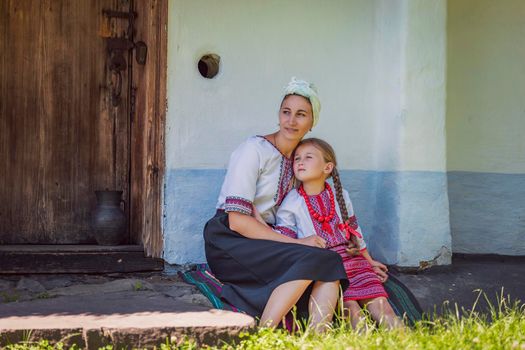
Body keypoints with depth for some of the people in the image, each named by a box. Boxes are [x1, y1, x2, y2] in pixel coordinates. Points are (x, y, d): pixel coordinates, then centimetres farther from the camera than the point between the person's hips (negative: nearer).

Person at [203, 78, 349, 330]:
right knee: (312, 259, -29)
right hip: (228, 243, -7)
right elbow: (237, 220, -17)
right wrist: (297, 243, -19)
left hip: (267, 241, 7)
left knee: (330, 263, -20)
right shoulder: (254, 150, -10)